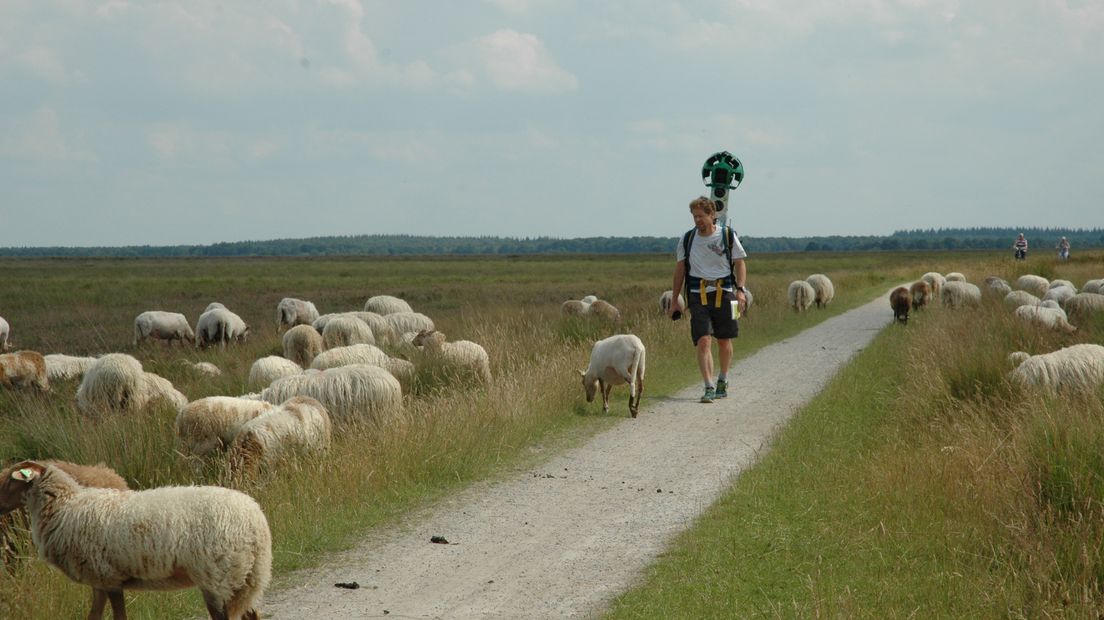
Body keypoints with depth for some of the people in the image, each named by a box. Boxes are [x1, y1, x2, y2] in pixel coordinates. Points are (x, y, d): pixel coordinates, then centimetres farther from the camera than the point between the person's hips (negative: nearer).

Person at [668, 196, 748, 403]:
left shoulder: (728, 236, 1)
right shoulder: (687, 239, 5)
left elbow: (739, 263, 5)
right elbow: (680, 269, 13)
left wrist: (740, 289, -10)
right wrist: (674, 300, 12)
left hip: (723, 293, 0)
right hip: (698, 295, 0)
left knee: (724, 341, 10)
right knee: (703, 341, -12)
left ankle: (722, 381, 30)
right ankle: (709, 387, -15)